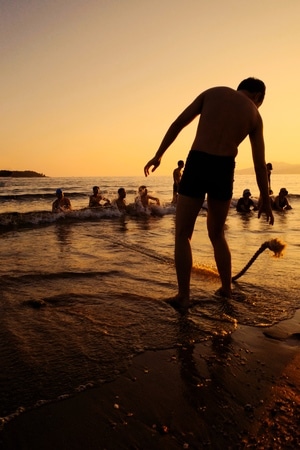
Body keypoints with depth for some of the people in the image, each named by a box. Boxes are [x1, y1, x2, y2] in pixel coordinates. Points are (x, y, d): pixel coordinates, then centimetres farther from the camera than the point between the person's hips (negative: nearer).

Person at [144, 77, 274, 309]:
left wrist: (158, 155, 12)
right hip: (224, 171, 2)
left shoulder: (213, 93, 13)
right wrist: (265, 201, 20)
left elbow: (178, 124, 7)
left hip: (197, 165, -2)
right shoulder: (254, 114, 13)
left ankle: (183, 296, 4)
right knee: (217, 234, 21)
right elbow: (260, 163, 13)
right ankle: (226, 289, 27)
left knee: (183, 234, 7)